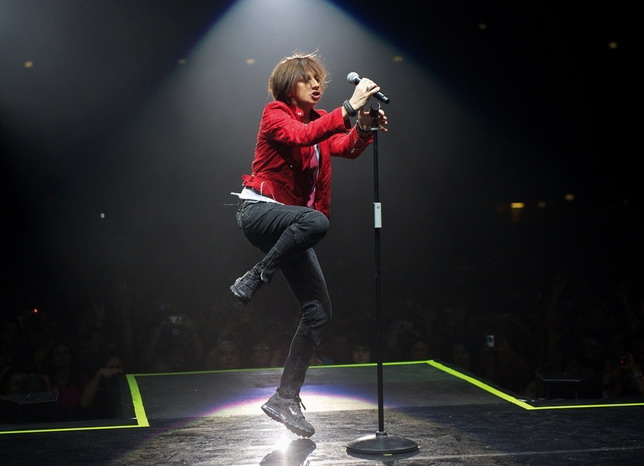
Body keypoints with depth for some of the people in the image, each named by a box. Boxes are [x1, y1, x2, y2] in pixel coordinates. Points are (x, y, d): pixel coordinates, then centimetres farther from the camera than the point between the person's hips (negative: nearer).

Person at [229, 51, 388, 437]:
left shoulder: (320, 120, 15)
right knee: (316, 221, -40)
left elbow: (347, 147, -5)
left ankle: (286, 399, 7)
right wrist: (349, 109, -33)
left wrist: (364, 128, -26)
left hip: (291, 224, 7)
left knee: (320, 312, -1)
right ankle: (254, 279, -21)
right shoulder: (276, 115, -4)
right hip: (260, 211, -7)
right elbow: (301, 136, -27)